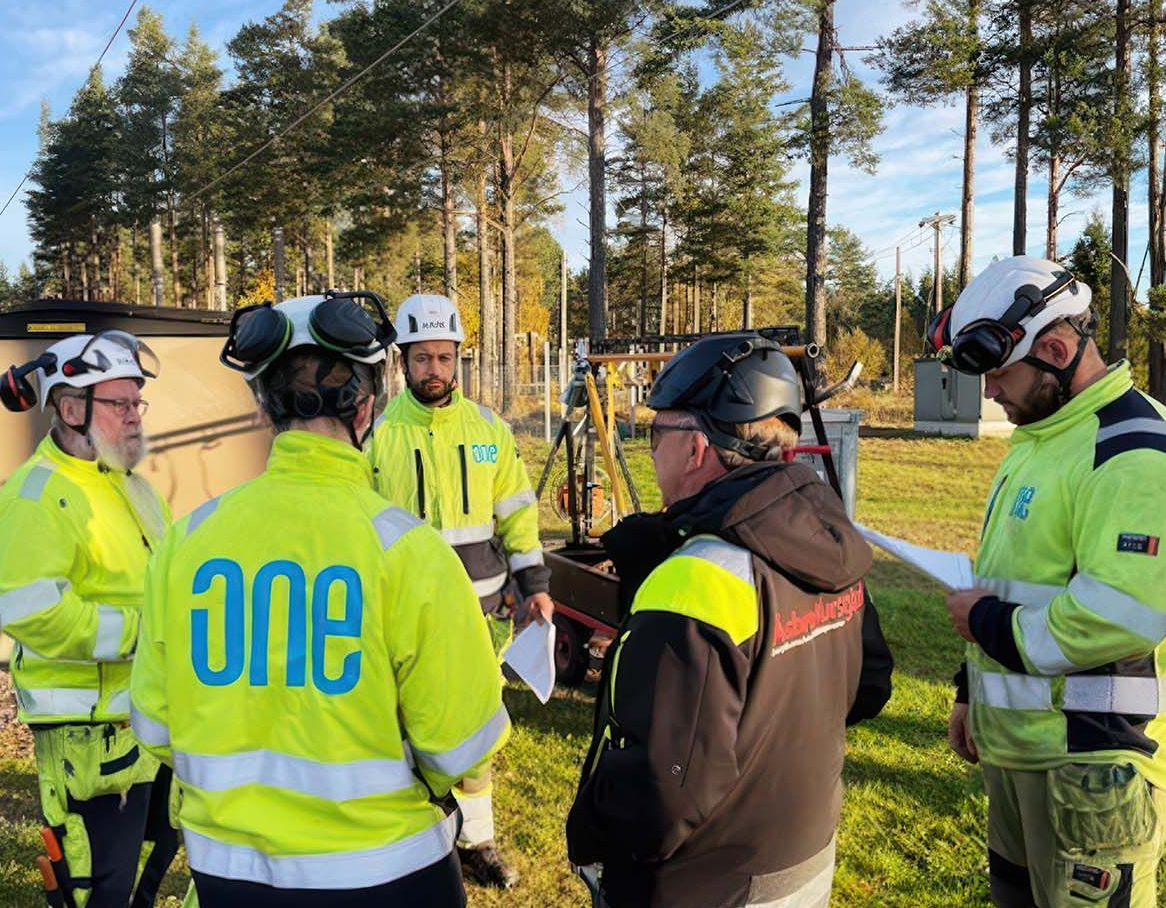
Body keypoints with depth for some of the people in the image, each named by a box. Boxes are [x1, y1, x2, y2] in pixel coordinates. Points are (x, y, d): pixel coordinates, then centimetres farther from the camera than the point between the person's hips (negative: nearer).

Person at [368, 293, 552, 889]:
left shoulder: (489, 429, 3)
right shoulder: (377, 433, -6)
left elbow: (517, 511, 7)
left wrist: (534, 583, 4)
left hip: (480, 608, 3)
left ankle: (475, 839, 35)